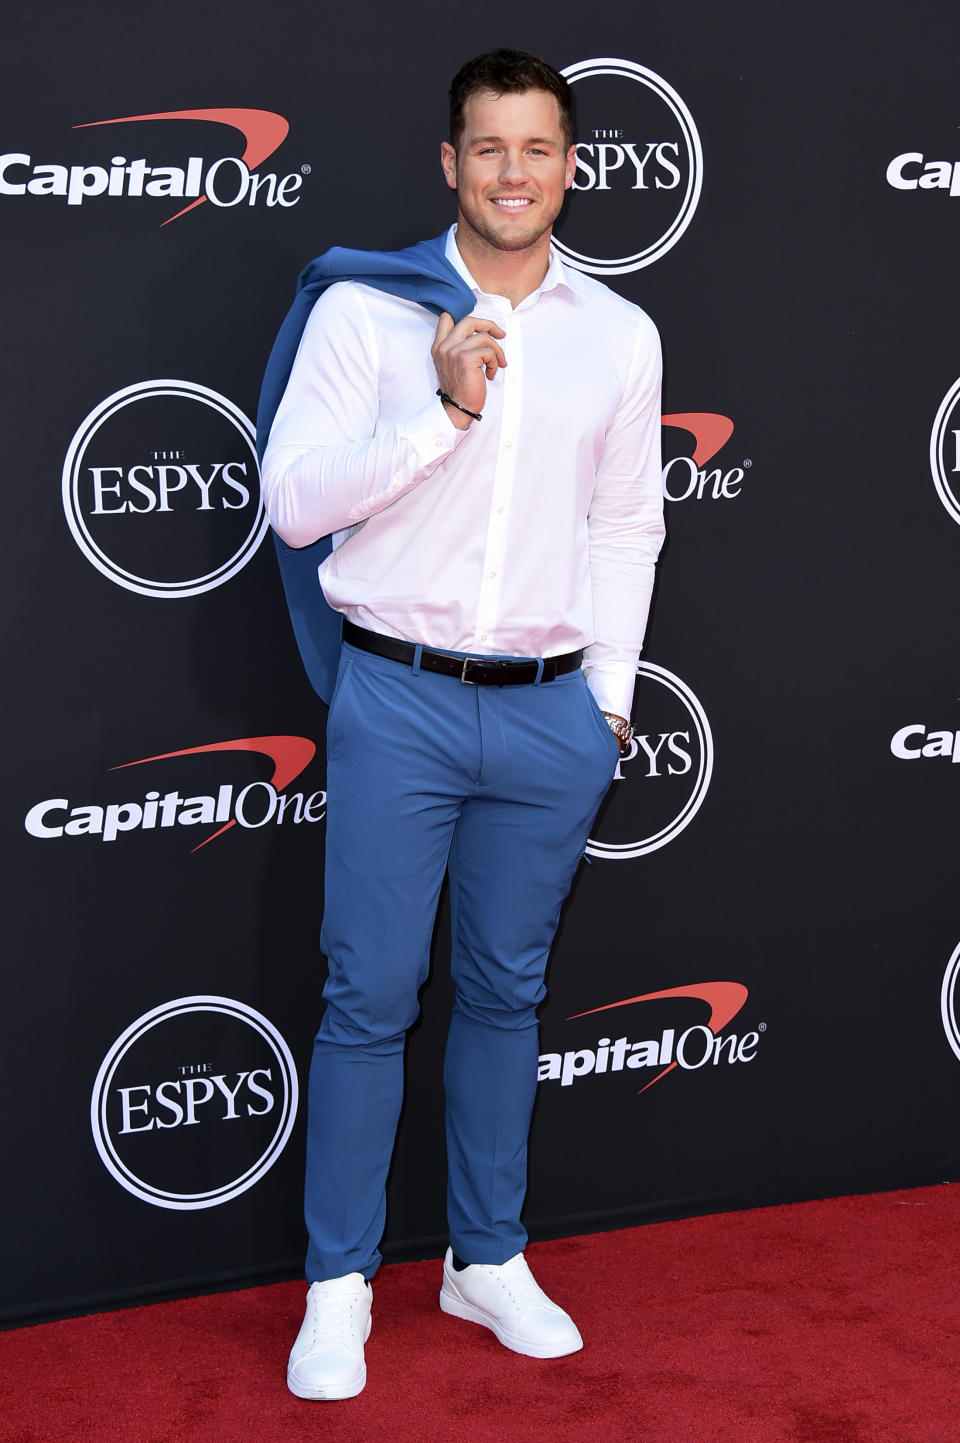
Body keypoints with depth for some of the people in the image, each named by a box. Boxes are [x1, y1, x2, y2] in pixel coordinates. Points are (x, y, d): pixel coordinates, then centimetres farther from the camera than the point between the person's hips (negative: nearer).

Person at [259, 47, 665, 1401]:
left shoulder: (621, 335, 7)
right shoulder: (365, 309, -2)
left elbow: (626, 527, 14)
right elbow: (294, 499, -8)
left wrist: (610, 697, 10)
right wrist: (442, 411, -17)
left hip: (551, 714, 3)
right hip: (400, 702, -3)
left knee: (506, 994, 12)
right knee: (370, 997, 0)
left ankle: (488, 1260, 27)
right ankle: (339, 1286, 13)